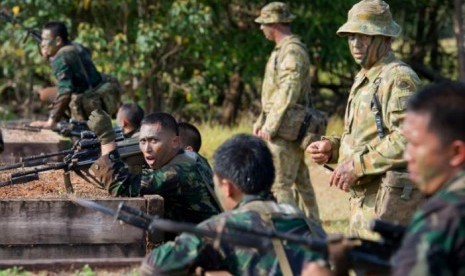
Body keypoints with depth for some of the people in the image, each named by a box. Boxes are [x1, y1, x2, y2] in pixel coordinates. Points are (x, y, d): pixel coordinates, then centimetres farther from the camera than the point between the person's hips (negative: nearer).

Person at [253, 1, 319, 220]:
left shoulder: (292, 51, -14)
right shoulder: (283, 49, 19)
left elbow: (288, 91, -21)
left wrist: (270, 126, -21)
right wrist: (261, 122, 17)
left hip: (286, 130, -11)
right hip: (295, 131, 11)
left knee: (279, 185, -11)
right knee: (301, 183, 13)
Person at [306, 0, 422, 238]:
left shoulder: (399, 78, -12)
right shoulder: (363, 79, 20)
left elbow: (408, 139, -23)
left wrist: (358, 165, -20)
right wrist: (331, 148, 9)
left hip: (390, 199, -10)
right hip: (363, 198, 10)